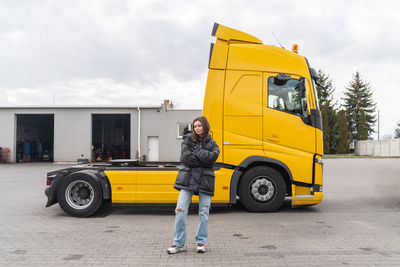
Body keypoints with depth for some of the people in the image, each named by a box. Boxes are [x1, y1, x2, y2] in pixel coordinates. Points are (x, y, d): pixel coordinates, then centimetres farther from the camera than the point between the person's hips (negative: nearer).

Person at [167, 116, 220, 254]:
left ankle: (201, 242, 20)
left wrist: (196, 152, -10)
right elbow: (185, 158, -9)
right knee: (180, 211, -5)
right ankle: (178, 243, 6)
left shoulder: (212, 143, 10)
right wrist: (203, 160, -8)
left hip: (205, 181, 1)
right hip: (188, 179, -1)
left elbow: (213, 157, -11)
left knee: (204, 213, 5)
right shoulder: (188, 140, 7)